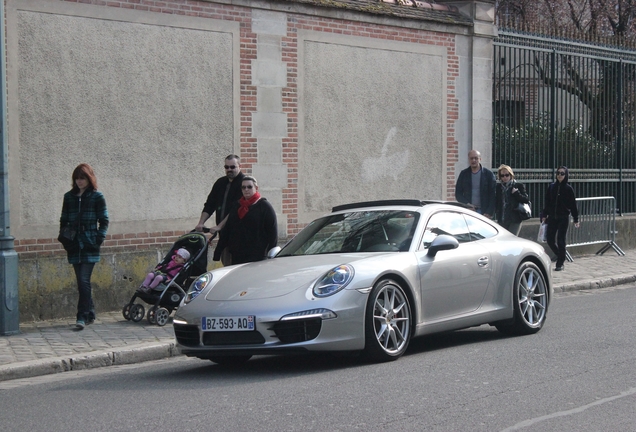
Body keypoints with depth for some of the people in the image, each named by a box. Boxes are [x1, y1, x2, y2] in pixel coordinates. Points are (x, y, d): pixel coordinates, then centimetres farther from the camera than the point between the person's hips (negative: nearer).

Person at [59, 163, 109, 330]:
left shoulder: (97, 197, 1)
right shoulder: (69, 197, 12)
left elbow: (104, 221, 2)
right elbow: (64, 220, 16)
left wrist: (99, 239, -8)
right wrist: (64, 239, 5)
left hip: (89, 246, -4)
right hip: (74, 246, 4)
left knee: (84, 280, -13)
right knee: (82, 281, 9)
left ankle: (82, 316, -13)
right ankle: (90, 314, 19)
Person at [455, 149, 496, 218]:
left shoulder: (488, 174, 5)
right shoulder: (464, 174, 12)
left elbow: (493, 195, 1)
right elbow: (458, 194, 12)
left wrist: (489, 213, -8)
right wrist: (467, 204, -6)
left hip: (484, 212, -2)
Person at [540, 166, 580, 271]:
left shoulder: (568, 189, -4)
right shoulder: (551, 187, 4)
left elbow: (573, 205, -2)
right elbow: (547, 202, 10)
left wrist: (576, 219, -3)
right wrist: (544, 215, 5)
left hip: (563, 218, -3)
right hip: (552, 217, 3)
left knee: (560, 241, -3)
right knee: (550, 240, 2)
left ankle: (560, 263, 7)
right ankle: (559, 255, 29)